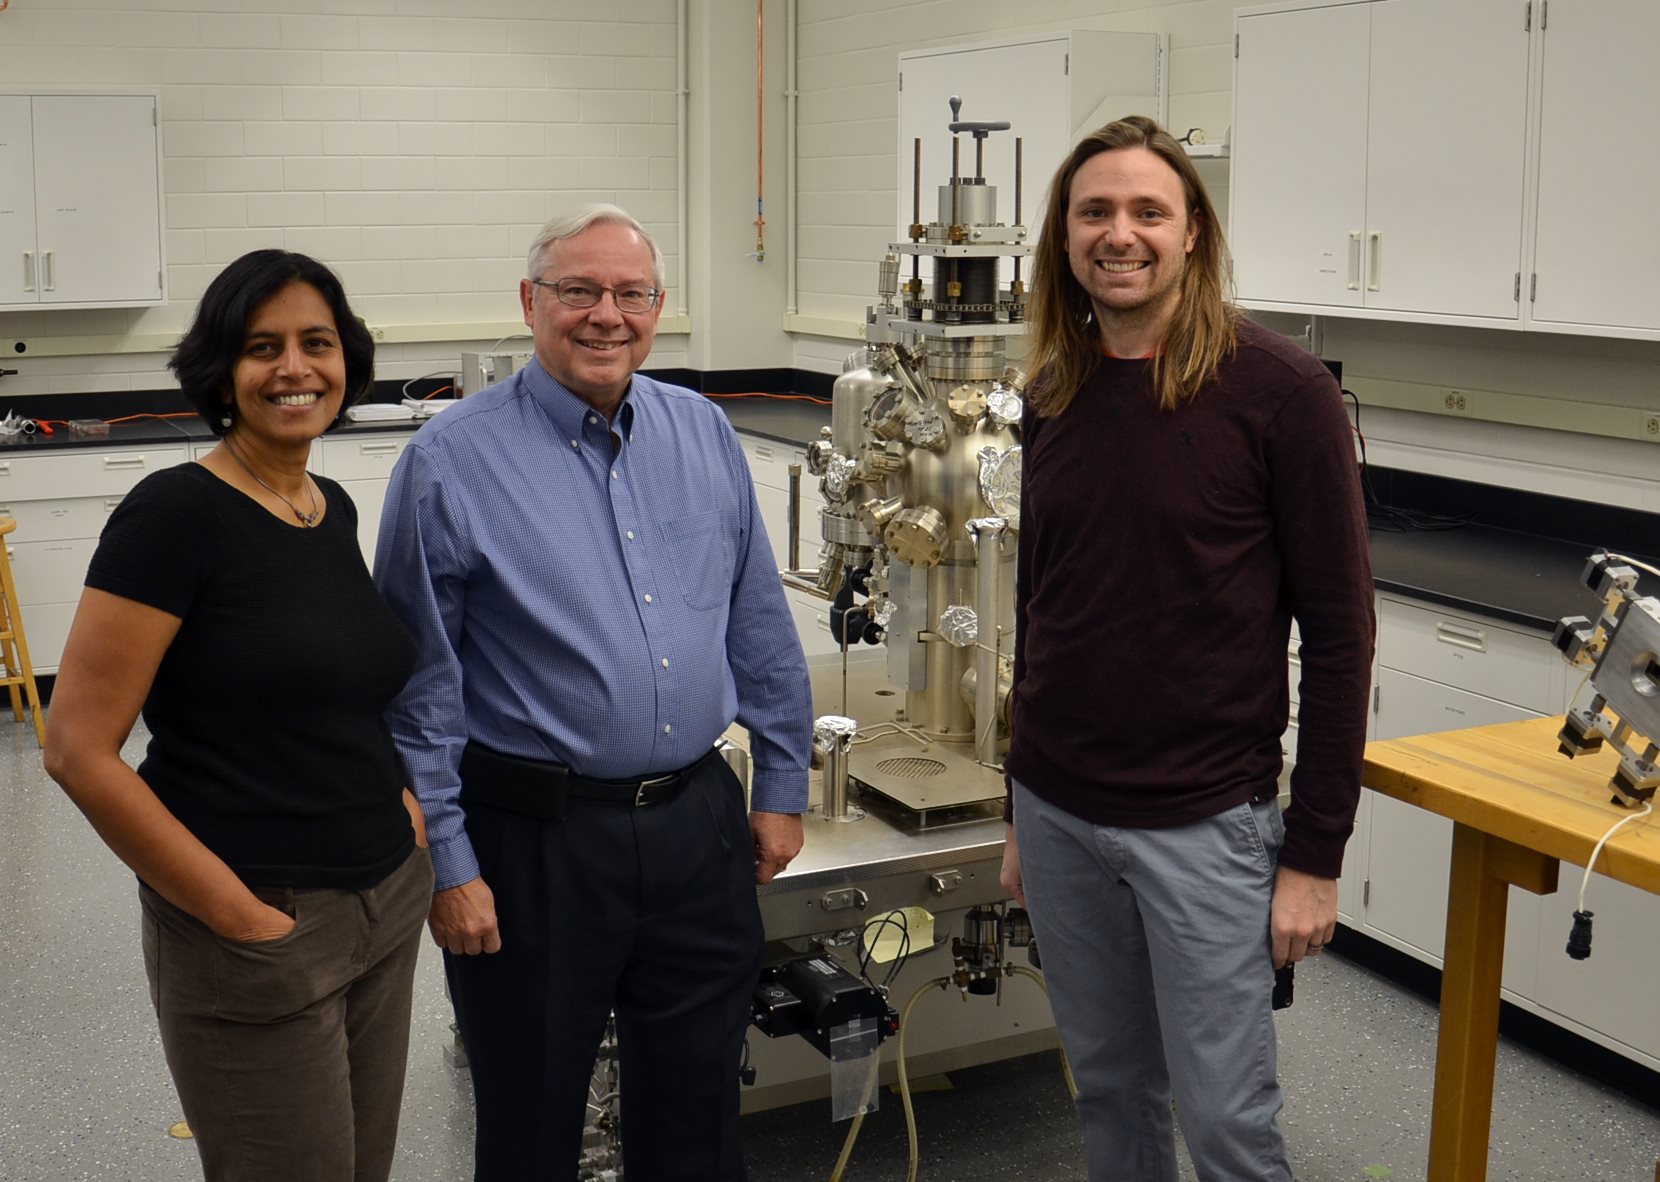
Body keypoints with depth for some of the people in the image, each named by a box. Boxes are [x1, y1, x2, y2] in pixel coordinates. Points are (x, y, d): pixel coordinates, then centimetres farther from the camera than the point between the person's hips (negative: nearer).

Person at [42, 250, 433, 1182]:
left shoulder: (335, 509, 7)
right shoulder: (178, 512, -15)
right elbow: (79, 749, -17)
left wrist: (404, 801, 5)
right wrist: (235, 914, -15)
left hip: (389, 910, 7)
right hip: (263, 931, -7)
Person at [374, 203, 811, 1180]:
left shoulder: (705, 434, 5)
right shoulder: (452, 461, -8)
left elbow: (762, 626, 11)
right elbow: (419, 688, -7)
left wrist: (782, 786, 10)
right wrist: (446, 863, -9)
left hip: (698, 823, 4)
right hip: (534, 841, -4)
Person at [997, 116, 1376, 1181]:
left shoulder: (1279, 392, -11)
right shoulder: (1056, 396, 6)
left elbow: (1338, 631, -9)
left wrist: (1317, 854, -10)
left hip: (1203, 824, -5)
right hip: (1059, 814, 5)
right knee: (1110, 1087, 17)